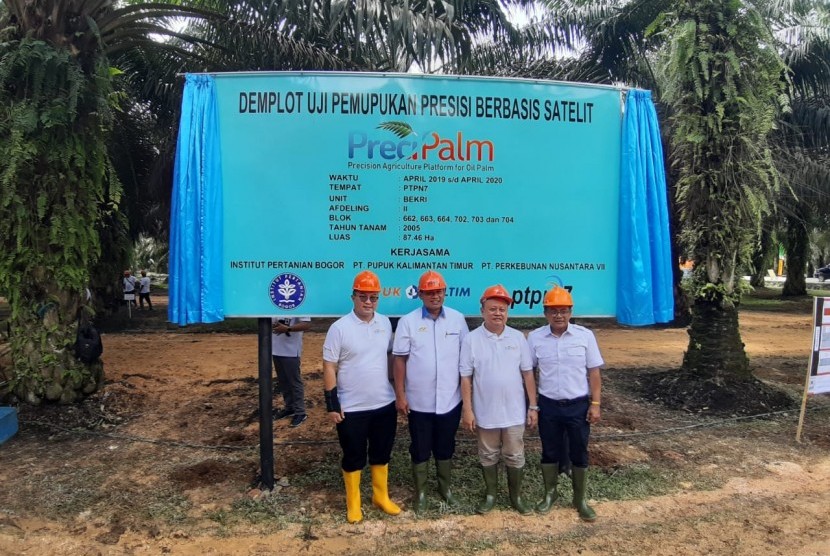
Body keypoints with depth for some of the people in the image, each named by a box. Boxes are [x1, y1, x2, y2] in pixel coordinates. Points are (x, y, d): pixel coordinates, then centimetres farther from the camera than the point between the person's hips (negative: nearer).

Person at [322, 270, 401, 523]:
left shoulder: (385, 323, 2)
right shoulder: (340, 328, -13)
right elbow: (329, 367, -11)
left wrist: (394, 387, 13)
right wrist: (332, 403, -13)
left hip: (384, 404, 5)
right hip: (351, 408, -4)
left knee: (382, 453, 18)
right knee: (353, 457, 10)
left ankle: (381, 496, 36)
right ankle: (353, 502, 28)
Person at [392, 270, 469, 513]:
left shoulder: (457, 319, -2)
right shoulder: (407, 322, -7)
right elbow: (399, 359, -5)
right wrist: (400, 395, -7)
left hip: (450, 400, 2)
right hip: (419, 401, -1)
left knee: (445, 448, 18)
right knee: (420, 450, 12)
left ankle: (445, 488, 38)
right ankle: (420, 493, 30)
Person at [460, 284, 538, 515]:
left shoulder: (518, 337, -3)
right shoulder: (471, 339, -8)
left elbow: (527, 373, 1)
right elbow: (465, 377, -6)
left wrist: (533, 406, 0)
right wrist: (467, 410, -9)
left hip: (514, 411, 1)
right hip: (485, 412, -1)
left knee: (515, 456, 12)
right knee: (488, 456, 15)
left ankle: (516, 496, 30)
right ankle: (490, 495, 32)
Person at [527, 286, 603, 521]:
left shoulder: (585, 335, -6)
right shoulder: (535, 337, -5)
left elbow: (594, 372, -2)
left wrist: (595, 404, -5)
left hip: (578, 405, 0)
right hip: (548, 405, 1)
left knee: (579, 454, 11)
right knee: (550, 452, 14)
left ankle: (580, 499, 29)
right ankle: (550, 494, 34)